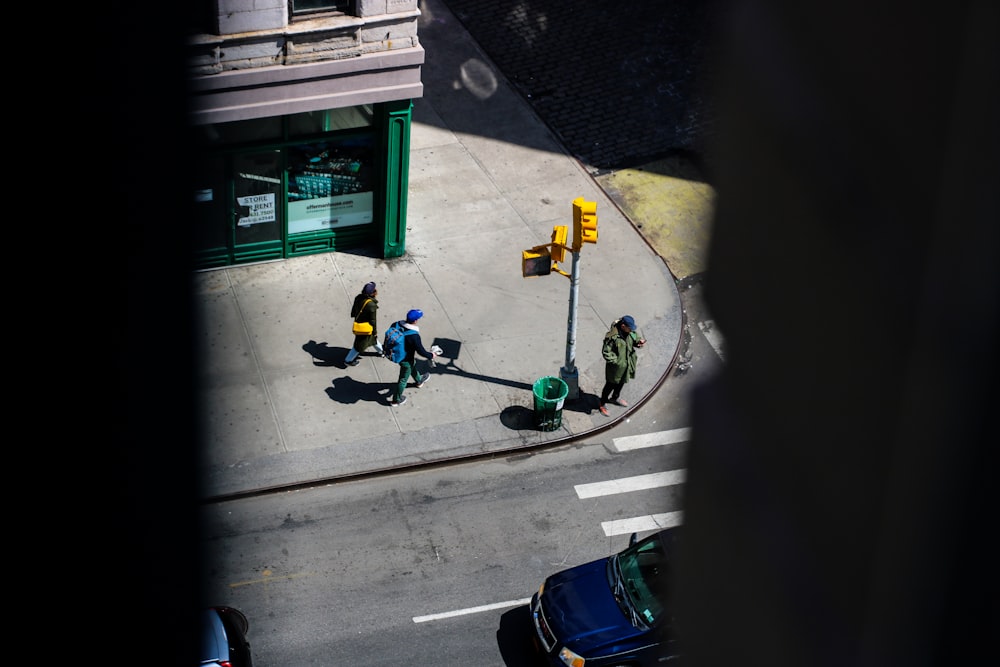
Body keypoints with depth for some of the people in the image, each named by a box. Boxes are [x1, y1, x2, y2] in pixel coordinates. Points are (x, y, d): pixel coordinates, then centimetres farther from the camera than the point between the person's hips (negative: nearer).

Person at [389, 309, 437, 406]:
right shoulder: (414, 336, -36)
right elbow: (421, 351, -26)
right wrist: (431, 355, -7)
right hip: (407, 360, -7)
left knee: (413, 368, 35)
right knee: (403, 379, 16)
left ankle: (419, 381, 64)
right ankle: (396, 400, 33)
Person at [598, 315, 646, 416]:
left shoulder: (631, 332, -11)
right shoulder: (612, 336, -31)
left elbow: (635, 338, 8)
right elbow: (606, 352, -23)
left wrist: (639, 341, -15)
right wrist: (615, 361, -25)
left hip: (626, 365, 7)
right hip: (615, 367, -7)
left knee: (621, 382, 28)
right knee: (610, 385, 10)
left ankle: (615, 397, 55)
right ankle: (602, 404, 32)